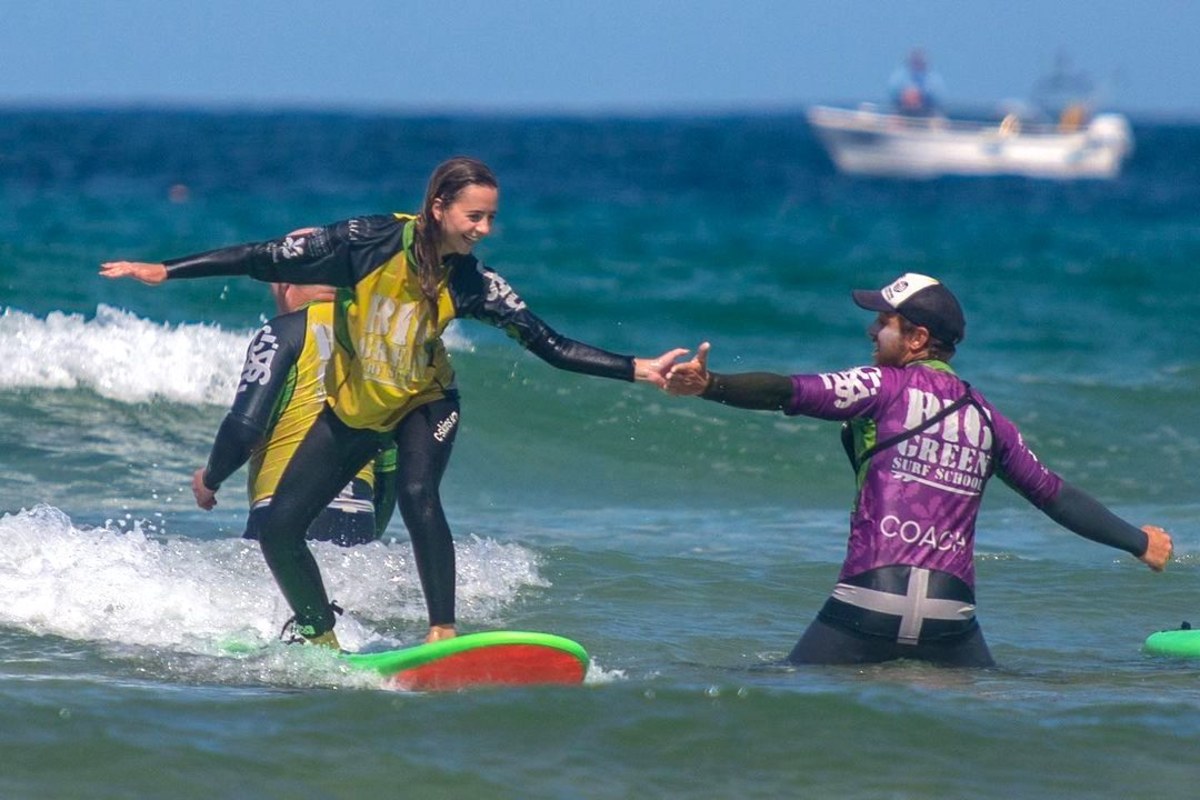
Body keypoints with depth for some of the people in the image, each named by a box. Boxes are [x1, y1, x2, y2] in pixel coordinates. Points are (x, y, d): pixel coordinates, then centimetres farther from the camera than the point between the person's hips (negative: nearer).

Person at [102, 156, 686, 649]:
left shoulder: (472, 284, -16)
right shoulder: (370, 243, -22)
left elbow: (552, 346, -13)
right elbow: (267, 261, -16)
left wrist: (639, 370, -22)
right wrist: (163, 272, -17)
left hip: (424, 404, -1)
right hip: (352, 406, 1)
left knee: (416, 494, -31)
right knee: (278, 529, -2)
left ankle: (443, 632, -26)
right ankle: (319, 636, 21)